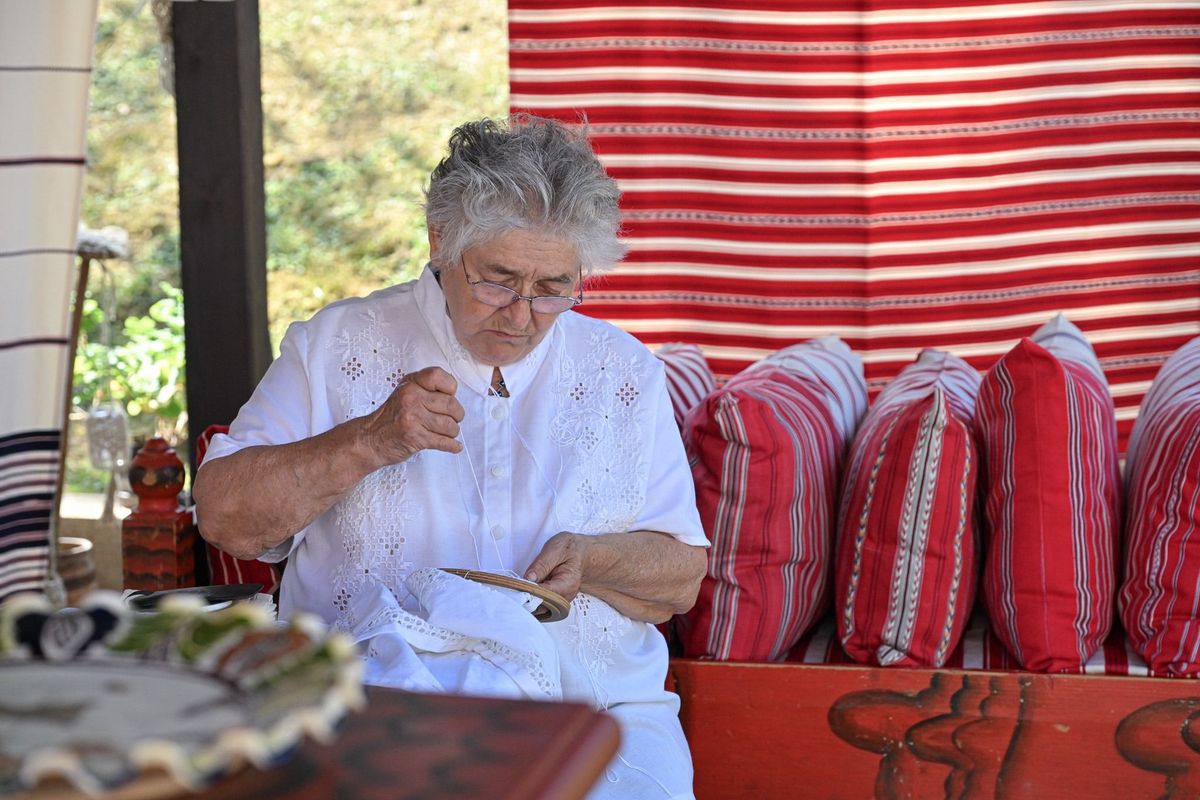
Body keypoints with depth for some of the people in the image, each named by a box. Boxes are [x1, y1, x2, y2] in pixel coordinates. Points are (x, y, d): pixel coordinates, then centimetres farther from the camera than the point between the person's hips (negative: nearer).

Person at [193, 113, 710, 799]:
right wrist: (368, 441, -12)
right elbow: (223, 519, 0)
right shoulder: (339, 345, 7)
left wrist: (591, 560, -9)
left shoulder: (624, 371, 12)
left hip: (593, 706, 2)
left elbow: (681, 580, 12)